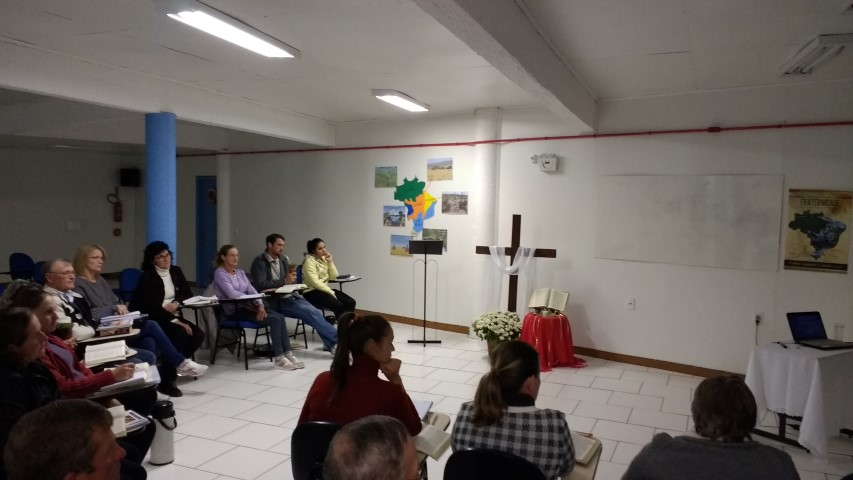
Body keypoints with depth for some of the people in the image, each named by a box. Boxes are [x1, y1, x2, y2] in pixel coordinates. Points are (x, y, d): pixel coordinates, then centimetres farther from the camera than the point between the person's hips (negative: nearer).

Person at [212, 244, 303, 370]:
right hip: (234, 310, -7)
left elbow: (251, 290, 8)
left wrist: (260, 305, -11)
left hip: (247, 306, 7)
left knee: (280, 317, -17)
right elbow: (232, 293, -18)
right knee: (275, 320, -22)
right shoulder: (219, 273, -5)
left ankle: (287, 354, -16)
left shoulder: (240, 272, 17)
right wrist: (256, 301, -20)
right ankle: (279, 357, -17)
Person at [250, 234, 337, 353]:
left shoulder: (283, 259, 13)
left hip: (289, 295, 6)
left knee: (315, 312, -18)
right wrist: (284, 281, -20)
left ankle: (330, 344, -17)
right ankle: (336, 339, -18)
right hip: (275, 301, -6)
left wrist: (291, 279, -2)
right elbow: (260, 285, -16)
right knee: (311, 312, -22)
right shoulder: (259, 262, -6)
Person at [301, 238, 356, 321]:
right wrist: (331, 292, -20)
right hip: (312, 292, -8)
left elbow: (334, 277, 8)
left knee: (351, 302, -13)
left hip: (324, 290, 8)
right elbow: (315, 282, -20)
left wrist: (330, 262, -4)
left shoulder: (324, 259, 11)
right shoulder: (309, 261, -11)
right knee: (338, 305, -30)